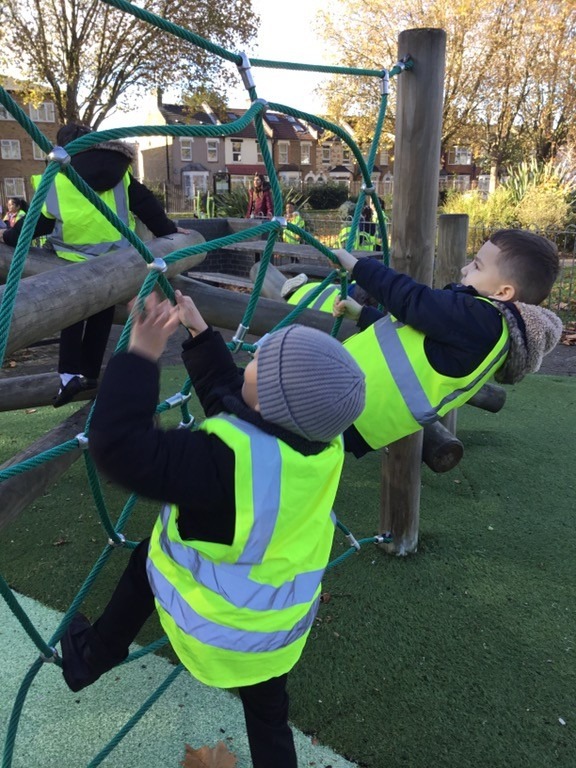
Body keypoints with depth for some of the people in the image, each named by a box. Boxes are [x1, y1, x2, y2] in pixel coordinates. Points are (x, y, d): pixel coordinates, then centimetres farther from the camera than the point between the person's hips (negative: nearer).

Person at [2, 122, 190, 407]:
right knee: (101, 315, 13)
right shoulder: (118, 171, 8)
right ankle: (90, 373, 19)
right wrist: (167, 230, 20)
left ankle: (69, 373, -6)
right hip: (113, 256, 3)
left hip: (75, 254, -3)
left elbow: (40, 219, -2)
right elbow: (144, 202, 10)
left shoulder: (58, 177, -4)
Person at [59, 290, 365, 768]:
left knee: (147, 557, 23)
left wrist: (142, 354, -31)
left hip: (220, 625, -5)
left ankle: (93, 656, 43)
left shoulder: (229, 459, -40)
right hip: (281, 622, 5)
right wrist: (198, 332, 1)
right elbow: (231, 397, -1)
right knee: (268, 713, 27)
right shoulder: (322, 441, -16)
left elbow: (120, 448, -36)